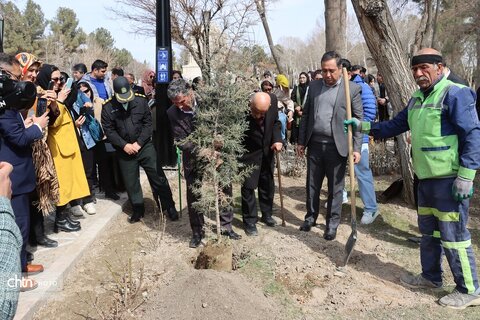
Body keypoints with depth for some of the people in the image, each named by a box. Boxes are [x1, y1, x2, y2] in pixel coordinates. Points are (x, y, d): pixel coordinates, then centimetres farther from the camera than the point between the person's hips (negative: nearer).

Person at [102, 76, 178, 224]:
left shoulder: (141, 101, -5)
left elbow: (148, 123, -5)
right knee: (130, 182, 10)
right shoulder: (108, 107, -5)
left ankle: (169, 206, 13)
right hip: (124, 150, 1)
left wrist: (139, 143, -12)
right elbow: (109, 130, -5)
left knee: (158, 177, 0)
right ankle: (138, 210, 27)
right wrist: (124, 145, -14)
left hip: (145, 146, -1)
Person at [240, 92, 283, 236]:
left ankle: (266, 214, 38)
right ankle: (250, 221, 19)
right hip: (249, 154, -5)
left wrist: (277, 139, -12)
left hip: (266, 152, 5)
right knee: (248, 187, 1)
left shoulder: (273, 100, -17)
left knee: (268, 185, 18)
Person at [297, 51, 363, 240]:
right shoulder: (314, 86, 8)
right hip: (314, 145, 4)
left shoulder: (352, 89, -3)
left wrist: (356, 148, -10)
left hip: (336, 146, -3)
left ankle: (332, 224, 21)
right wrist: (301, 141, 10)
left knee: (335, 188, 7)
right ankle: (311, 217, 31)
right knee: (312, 185, 14)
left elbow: (358, 120, -4)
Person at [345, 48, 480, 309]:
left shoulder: (455, 94, -13)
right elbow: (396, 125, 22)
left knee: (452, 234, -1)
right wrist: (364, 126, 15)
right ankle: (431, 276, 35)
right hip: (426, 177, 9)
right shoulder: (417, 99, 13)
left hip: (449, 179, -9)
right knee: (429, 231, 19)